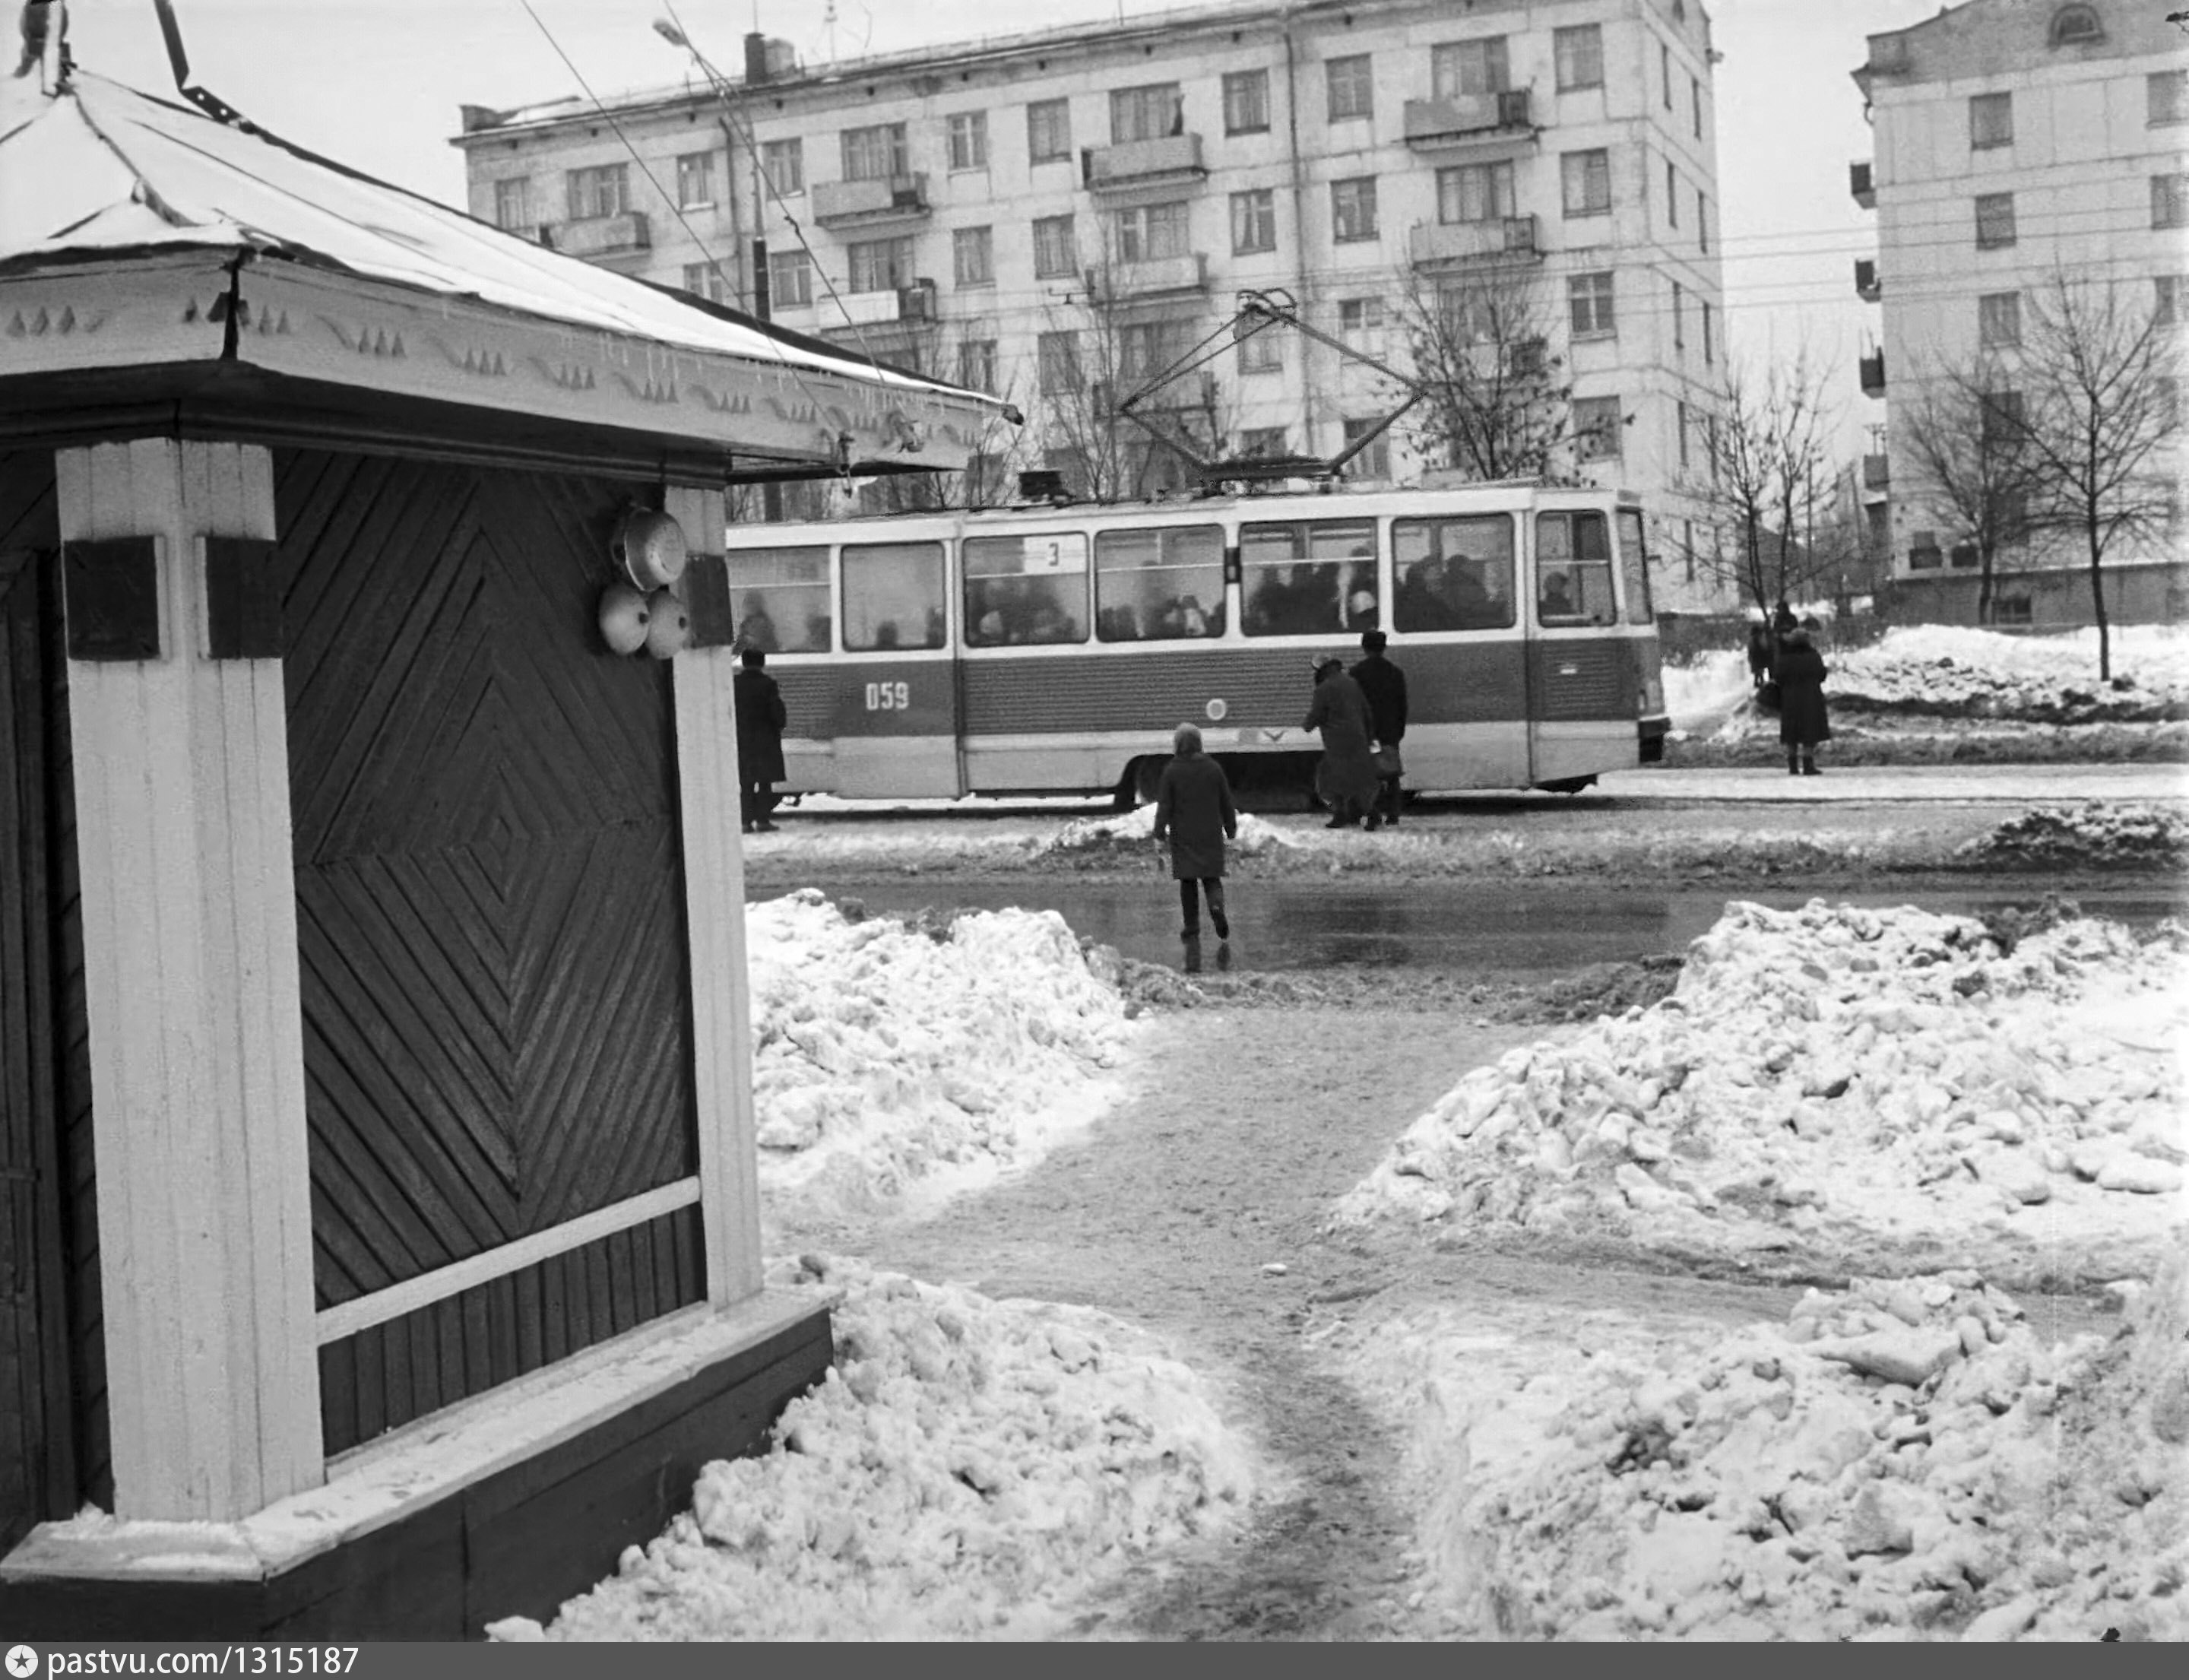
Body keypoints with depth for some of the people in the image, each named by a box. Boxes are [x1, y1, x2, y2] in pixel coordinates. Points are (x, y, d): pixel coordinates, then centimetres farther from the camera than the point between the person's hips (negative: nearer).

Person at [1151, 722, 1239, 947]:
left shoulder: (1171, 771, -8)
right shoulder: (1213, 768, 0)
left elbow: (1164, 806, -8)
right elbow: (1226, 802, 6)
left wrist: (1159, 833, -2)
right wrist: (1231, 829, 16)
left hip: (1183, 836, -1)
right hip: (1211, 835, 2)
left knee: (1187, 881, 6)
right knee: (1211, 878, 11)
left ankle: (1192, 932, 5)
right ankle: (1216, 904, -21)